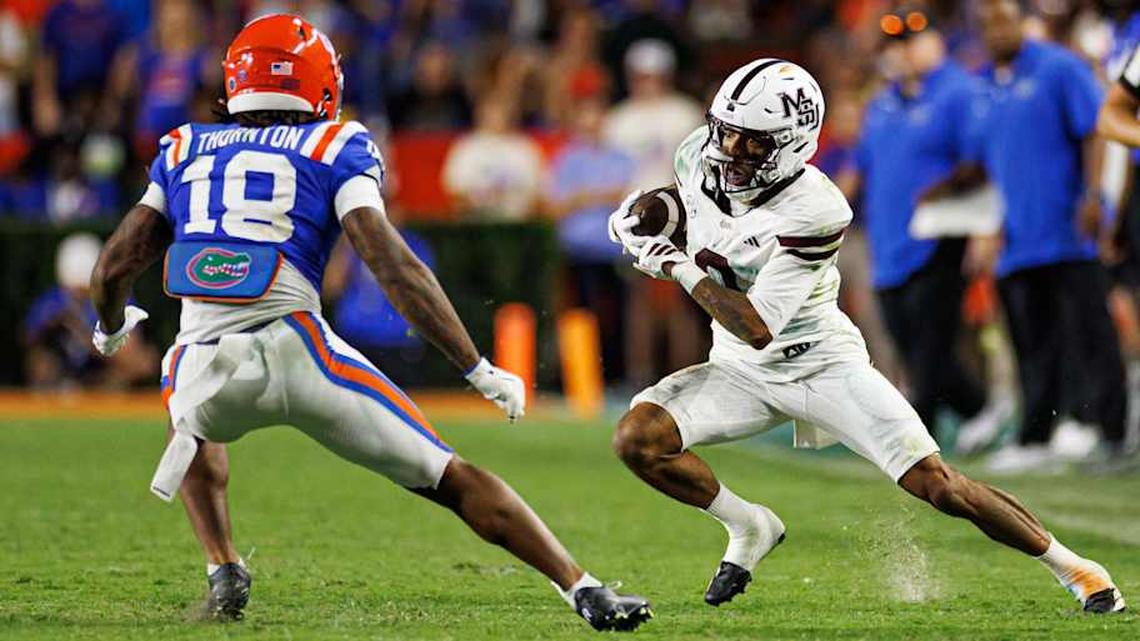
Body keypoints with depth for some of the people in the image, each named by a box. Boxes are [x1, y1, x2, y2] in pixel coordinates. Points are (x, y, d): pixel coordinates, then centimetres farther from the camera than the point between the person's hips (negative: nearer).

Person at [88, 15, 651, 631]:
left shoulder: (184, 152, 20)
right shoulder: (333, 148, 11)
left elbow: (112, 270, 18)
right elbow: (393, 265, -1)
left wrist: (111, 326, 41)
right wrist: (479, 371, 1)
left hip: (204, 368, 3)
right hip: (296, 346, -2)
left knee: (197, 424, 40)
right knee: (452, 479, 7)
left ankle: (223, 573, 25)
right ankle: (584, 591, 0)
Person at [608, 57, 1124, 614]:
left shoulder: (812, 213, -29)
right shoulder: (699, 159, -11)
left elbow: (759, 329, -30)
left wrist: (679, 268, -27)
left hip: (822, 365, -5)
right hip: (742, 373, 5)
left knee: (938, 486, -13)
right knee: (637, 437, -19)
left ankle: (1067, 565, 8)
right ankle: (748, 528, 6)